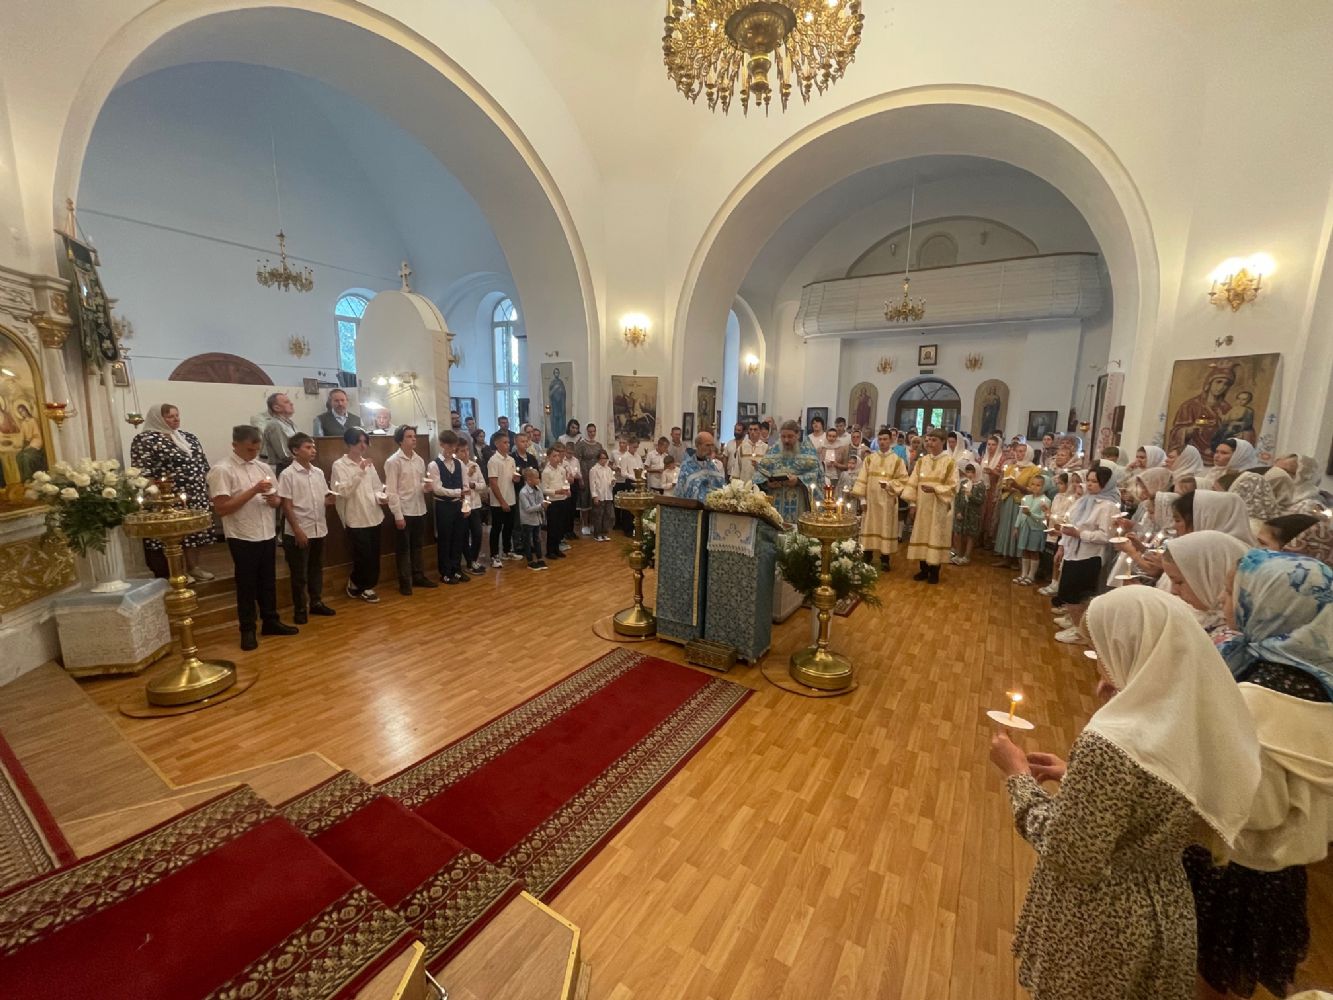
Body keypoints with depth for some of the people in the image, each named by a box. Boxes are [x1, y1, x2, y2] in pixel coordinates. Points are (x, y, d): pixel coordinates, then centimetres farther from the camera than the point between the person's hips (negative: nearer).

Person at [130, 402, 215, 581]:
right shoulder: (145, 440, -7)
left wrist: (206, 486, 14)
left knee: (196, 531, 10)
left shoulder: (188, 437, 13)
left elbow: (203, 463, 18)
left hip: (196, 497, 6)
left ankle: (193, 566, 22)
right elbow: (141, 472, -13)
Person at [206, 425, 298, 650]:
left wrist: (274, 500, -8)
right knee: (246, 585, 6)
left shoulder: (263, 467, 9)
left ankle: (271, 621, 28)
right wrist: (253, 491, -21)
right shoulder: (221, 470, -10)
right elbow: (221, 508, -17)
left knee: (268, 581, 15)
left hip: (267, 535, 6)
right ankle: (247, 630, 18)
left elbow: (276, 499, 15)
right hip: (242, 538, -5)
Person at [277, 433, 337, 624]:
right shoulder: (287, 474, -10)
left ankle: (316, 602, 28)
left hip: (319, 530, 6)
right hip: (299, 532, -6)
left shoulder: (318, 472, 7)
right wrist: (297, 530, -16)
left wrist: (330, 500, -11)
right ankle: (300, 608, 17)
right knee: (299, 573, 5)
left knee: (316, 568, 16)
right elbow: (287, 506, -12)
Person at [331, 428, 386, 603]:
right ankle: (356, 584, 24)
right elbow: (343, 491, -17)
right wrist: (359, 472, -25)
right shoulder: (339, 465, -6)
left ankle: (367, 586, 27)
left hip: (374, 516, 5)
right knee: (363, 556, 0)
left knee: (374, 556, 10)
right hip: (356, 519, -5)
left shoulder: (369, 464, 10)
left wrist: (380, 496, -6)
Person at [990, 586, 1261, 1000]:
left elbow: (1069, 860, -25)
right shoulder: (1202, 721, -9)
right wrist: (1075, 775, 3)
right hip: (1164, 907, 7)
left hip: (1099, 922, -6)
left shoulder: (1111, 746, -35)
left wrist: (1018, 776, -16)